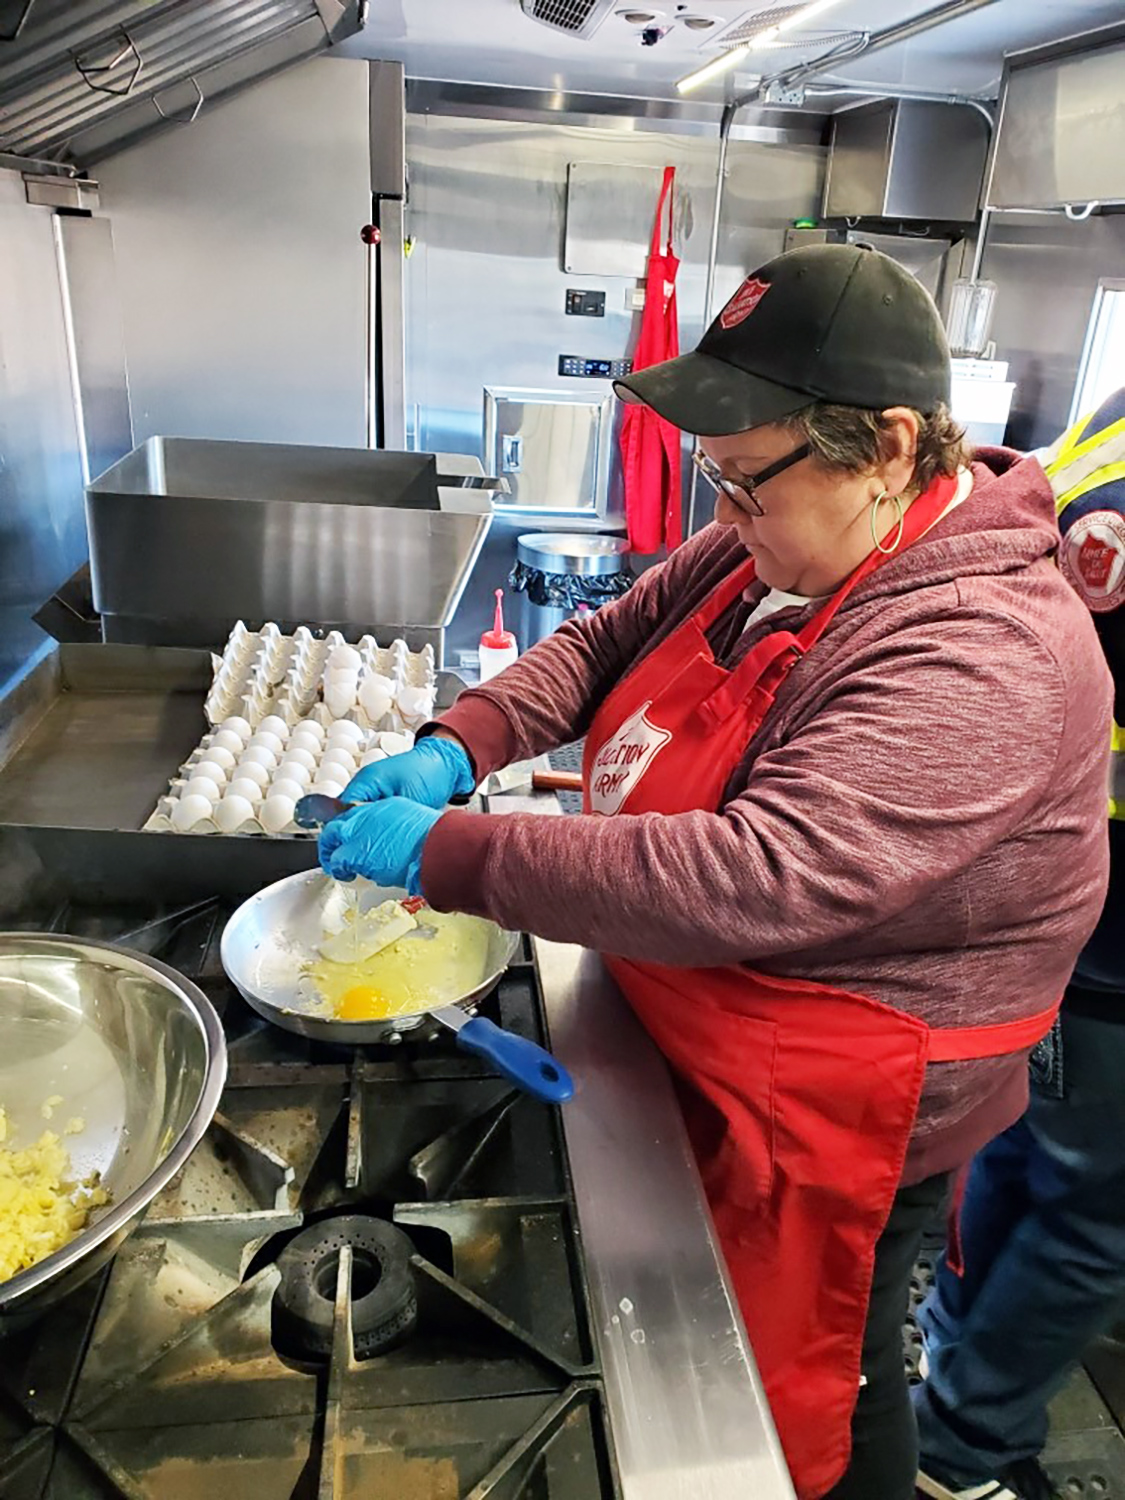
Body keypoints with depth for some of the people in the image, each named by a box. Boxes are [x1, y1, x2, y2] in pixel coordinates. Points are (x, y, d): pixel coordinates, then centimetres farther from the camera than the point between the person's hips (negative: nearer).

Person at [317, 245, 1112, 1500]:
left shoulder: (984, 655, -31)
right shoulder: (777, 545, -4)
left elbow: (751, 881, -39)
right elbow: (610, 641, 6)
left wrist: (448, 853, -32)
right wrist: (460, 742, -11)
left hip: (829, 1114, -7)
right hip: (691, 1048, 8)